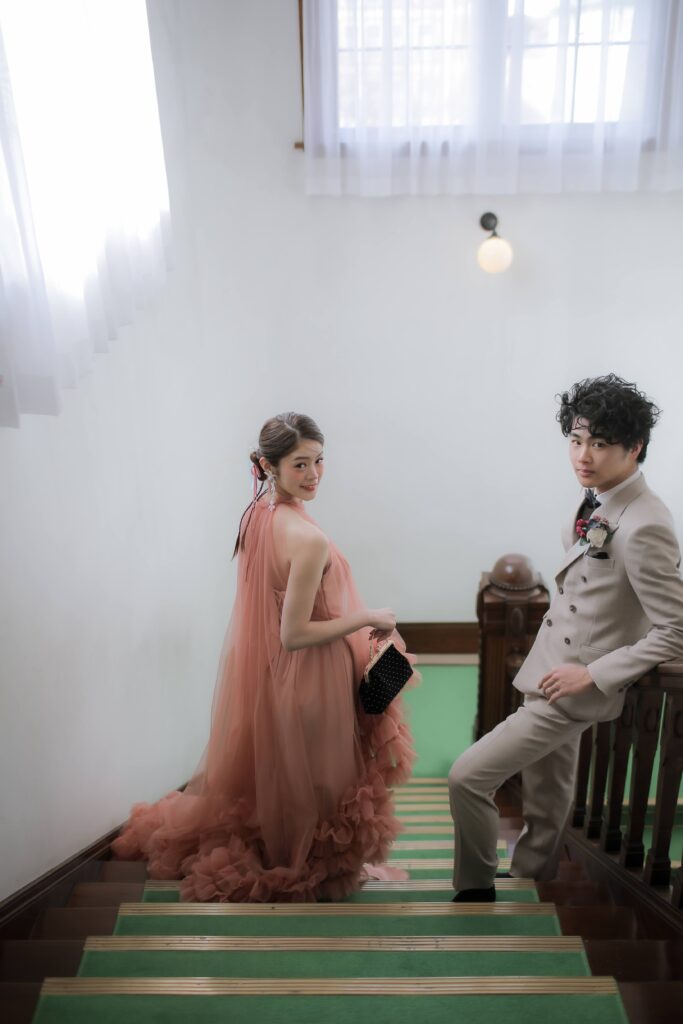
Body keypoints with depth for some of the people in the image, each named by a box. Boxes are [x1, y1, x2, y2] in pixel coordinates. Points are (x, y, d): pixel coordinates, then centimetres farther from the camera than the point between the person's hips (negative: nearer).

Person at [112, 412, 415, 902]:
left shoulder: (256, 514, -3)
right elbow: (295, 635, -27)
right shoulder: (308, 539, -30)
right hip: (307, 676, -8)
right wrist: (368, 618, -18)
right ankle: (322, 863, 38)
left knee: (269, 762, 27)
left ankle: (262, 839, 50)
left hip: (261, 665, 8)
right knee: (315, 771, 15)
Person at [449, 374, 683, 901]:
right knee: (546, 800, 24)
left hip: (573, 689, -8)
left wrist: (594, 673, -20)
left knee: (467, 777, -5)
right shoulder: (598, 500, 1)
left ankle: (475, 887, 19)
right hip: (554, 672, 8)